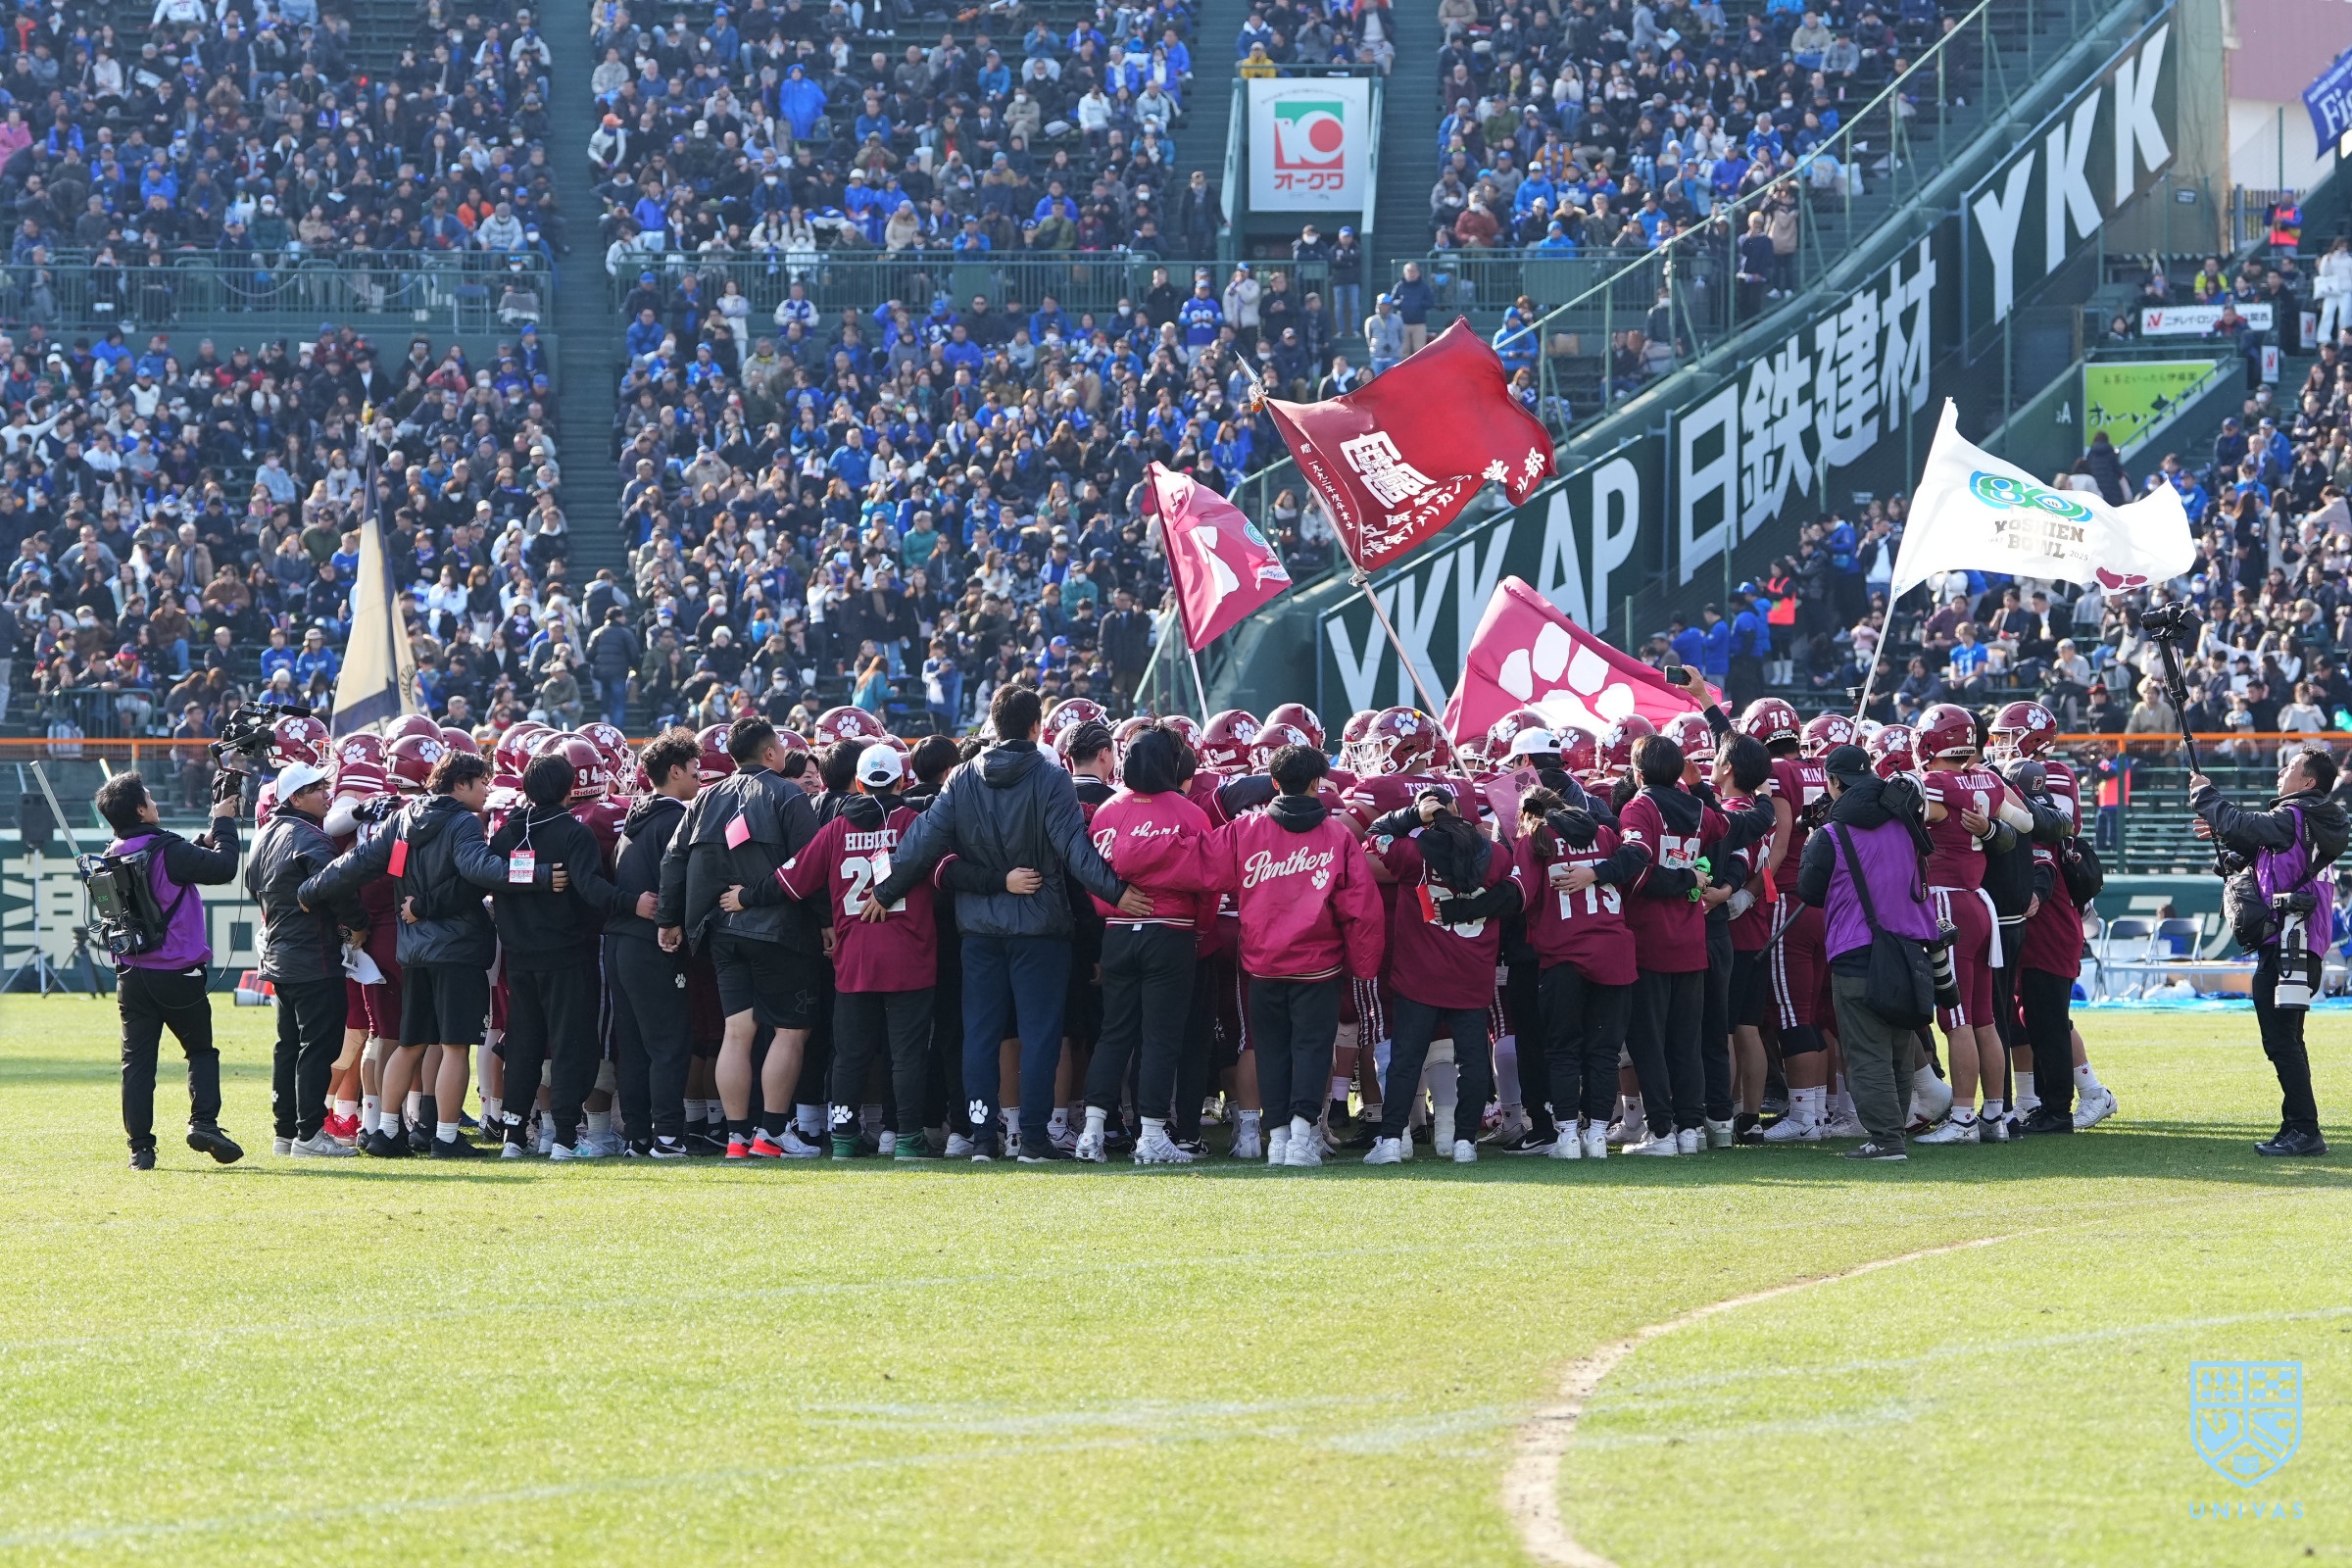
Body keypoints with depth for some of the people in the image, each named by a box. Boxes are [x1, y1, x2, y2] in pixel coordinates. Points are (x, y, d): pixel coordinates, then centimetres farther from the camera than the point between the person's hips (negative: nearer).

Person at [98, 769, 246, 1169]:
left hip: (131, 976, 5)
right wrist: (224, 824, -1)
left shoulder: (113, 856, 7)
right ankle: (203, 1123, -5)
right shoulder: (167, 851, -15)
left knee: (137, 1061, 5)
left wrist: (206, 838, 15)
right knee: (201, 1050, 12)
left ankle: (140, 1147, 2)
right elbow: (223, 868, -15)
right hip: (178, 973, -5)